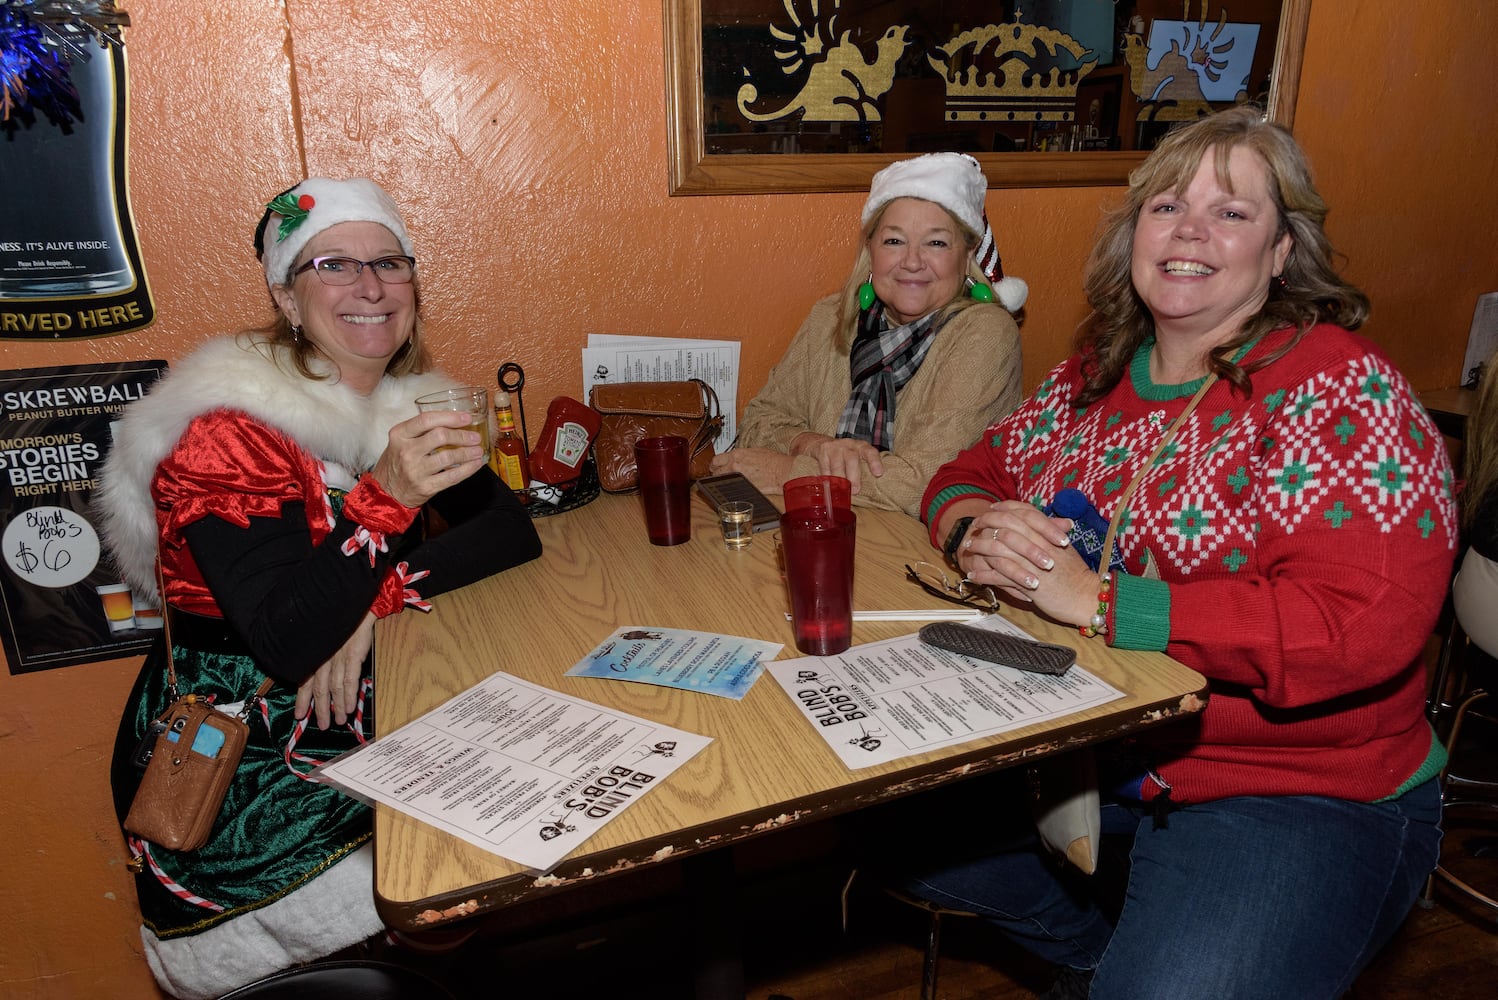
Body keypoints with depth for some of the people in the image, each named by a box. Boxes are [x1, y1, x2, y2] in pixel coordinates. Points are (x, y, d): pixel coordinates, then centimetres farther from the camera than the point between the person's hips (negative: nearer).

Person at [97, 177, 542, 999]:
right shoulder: (227, 429, -17)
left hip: (369, 727, 6)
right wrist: (384, 499, -37)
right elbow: (288, 644, -25)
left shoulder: (405, 405, 3)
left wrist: (374, 600, -19)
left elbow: (514, 533, -7)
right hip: (234, 771, -6)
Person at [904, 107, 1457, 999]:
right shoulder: (1100, 369, 4)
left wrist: (1097, 599, -27)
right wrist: (980, 531, -15)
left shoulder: (1342, 391, -15)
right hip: (1083, 744, 6)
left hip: (1298, 796, -5)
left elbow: (1362, 627, -26)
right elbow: (970, 474, 10)